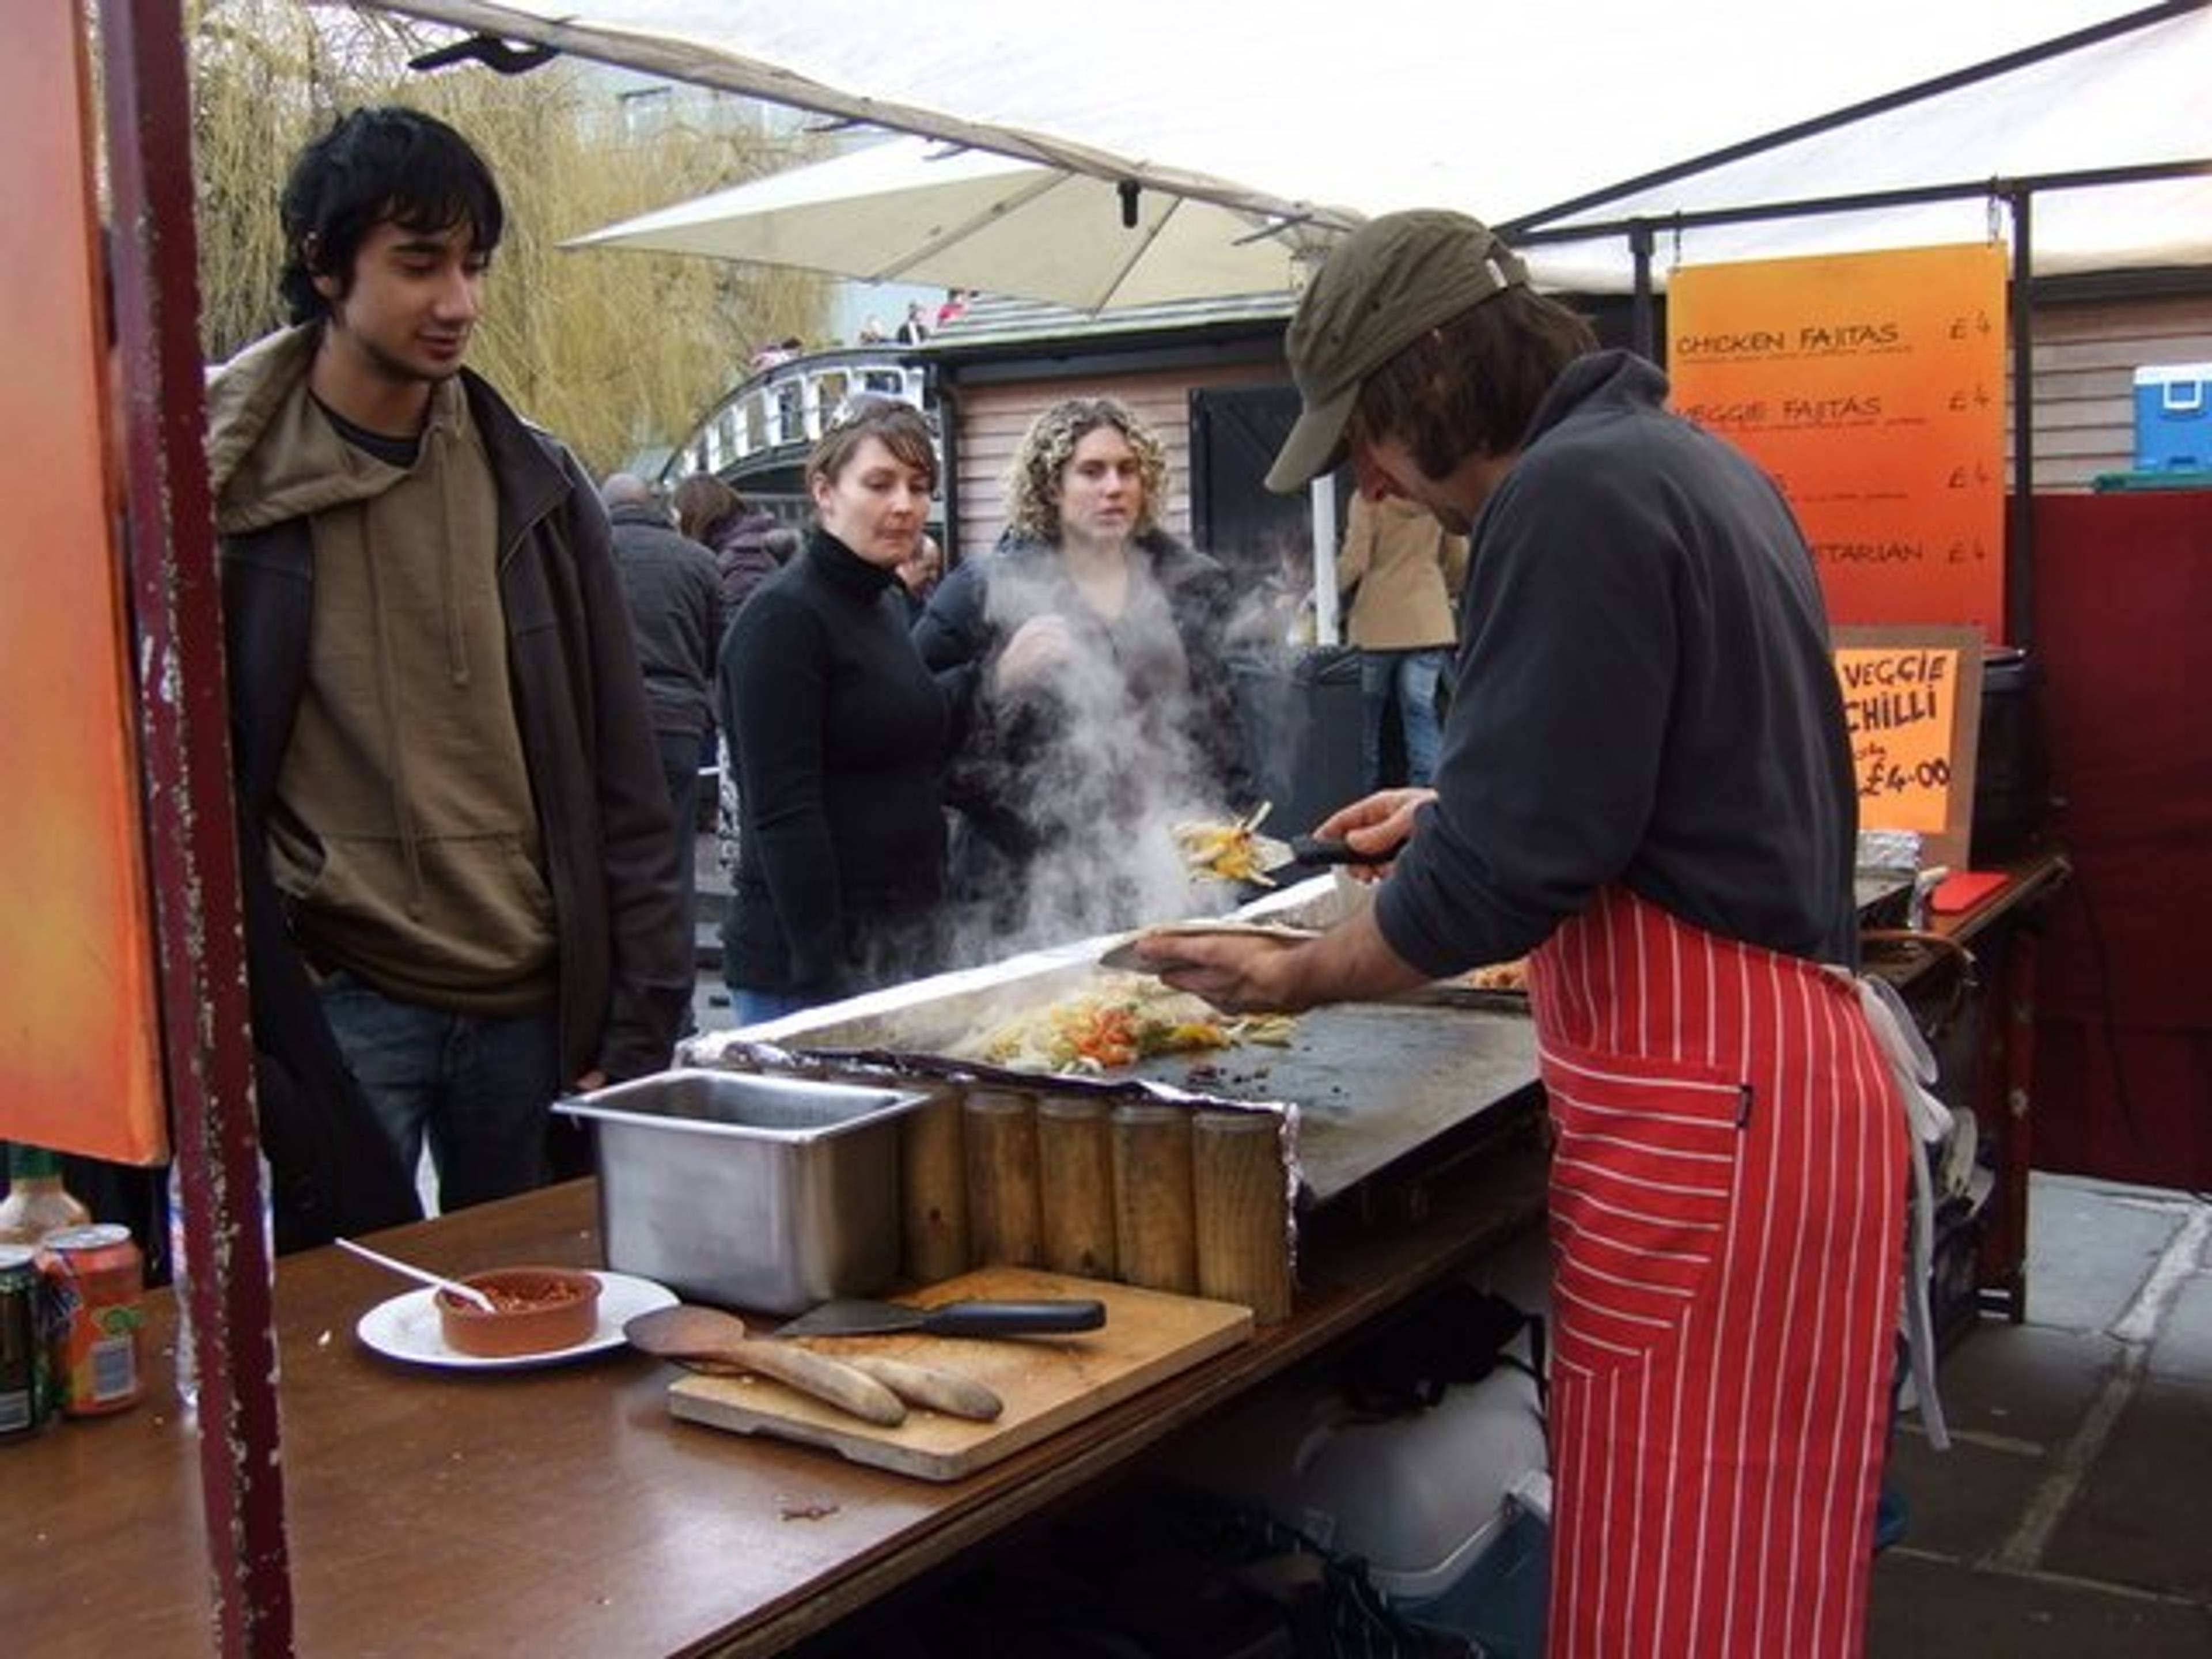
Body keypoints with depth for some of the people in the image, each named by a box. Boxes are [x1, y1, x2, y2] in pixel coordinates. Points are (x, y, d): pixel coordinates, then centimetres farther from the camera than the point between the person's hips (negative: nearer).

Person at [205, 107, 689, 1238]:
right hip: (337, 1007, -3)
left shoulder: (536, 485, 6)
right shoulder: (225, 489, -2)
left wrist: (639, 1028, 3)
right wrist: (234, 1040, -5)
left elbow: (621, 782, 7)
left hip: (536, 1007, 3)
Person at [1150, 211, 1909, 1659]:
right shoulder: (1693, 465, 14)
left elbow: (1503, 872, -19)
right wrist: (1459, 812, 27)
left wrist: (1293, 978, -4)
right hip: (1785, 1066, 10)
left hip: (1699, 1109, -10)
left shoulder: (1572, 492, -16)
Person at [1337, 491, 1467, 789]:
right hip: (1429, 623, 3)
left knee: (1369, 718, 10)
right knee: (1421, 712, 3)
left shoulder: (1369, 498, -7)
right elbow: (1460, 562, 7)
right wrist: (1446, 594, 25)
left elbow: (1355, 561, -11)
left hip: (1378, 624, -3)